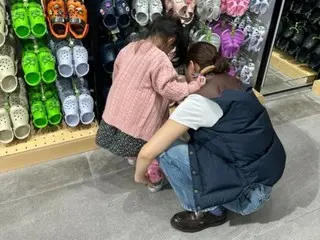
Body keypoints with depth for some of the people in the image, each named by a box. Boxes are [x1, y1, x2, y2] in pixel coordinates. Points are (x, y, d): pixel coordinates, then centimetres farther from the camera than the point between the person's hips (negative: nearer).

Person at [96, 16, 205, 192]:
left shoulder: (128, 48, 4)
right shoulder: (160, 59, -19)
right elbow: (170, 89, -23)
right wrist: (195, 86, -13)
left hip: (115, 113, 7)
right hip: (137, 119, -7)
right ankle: (156, 180, 35)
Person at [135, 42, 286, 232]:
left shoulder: (199, 101, -19)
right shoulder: (235, 84, 5)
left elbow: (148, 152, -19)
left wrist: (139, 175, 4)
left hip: (248, 193, -8)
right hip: (265, 177, 8)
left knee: (166, 150, -12)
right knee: (196, 134, 16)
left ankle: (208, 212, 5)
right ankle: (211, 204, 18)